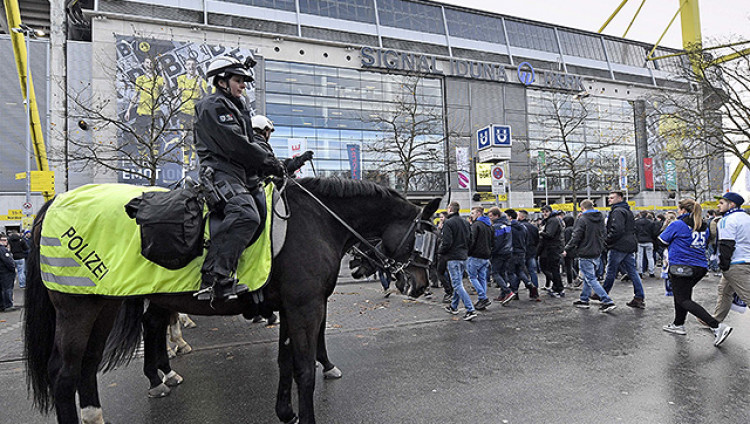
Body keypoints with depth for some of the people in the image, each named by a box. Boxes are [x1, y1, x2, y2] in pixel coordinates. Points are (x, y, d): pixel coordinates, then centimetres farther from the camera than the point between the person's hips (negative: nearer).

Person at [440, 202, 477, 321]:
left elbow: (447, 243, -19)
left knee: (457, 284, -6)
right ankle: (453, 307, 31)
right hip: (463, 256, 8)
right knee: (458, 282, 19)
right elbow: (470, 239, 12)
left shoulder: (448, 223, -14)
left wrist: (440, 251, -2)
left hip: (453, 257, -8)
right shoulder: (465, 222, 10)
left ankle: (471, 310, -13)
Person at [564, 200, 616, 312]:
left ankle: (607, 302, -9)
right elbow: (601, 234, 18)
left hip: (585, 254, -8)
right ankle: (584, 300, 26)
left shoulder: (582, 220, -15)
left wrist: (566, 250, -5)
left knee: (591, 279, -4)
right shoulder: (600, 218, 8)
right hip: (597, 253, 8)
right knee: (588, 277, 18)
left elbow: (576, 237, -16)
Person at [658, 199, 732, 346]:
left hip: (681, 268, -8)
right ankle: (678, 325, 28)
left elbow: (661, 241, -3)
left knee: (684, 300, -4)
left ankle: (718, 326, -15)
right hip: (700, 267, 8)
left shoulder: (677, 225, -11)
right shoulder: (704, 227, 11)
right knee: (681, 294, 21)